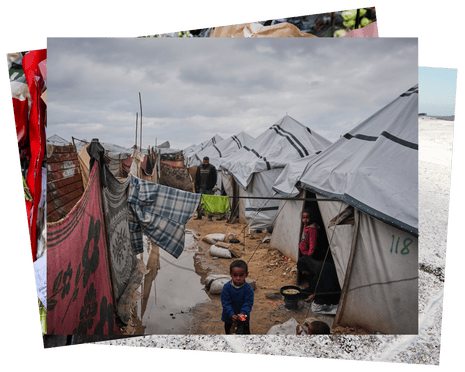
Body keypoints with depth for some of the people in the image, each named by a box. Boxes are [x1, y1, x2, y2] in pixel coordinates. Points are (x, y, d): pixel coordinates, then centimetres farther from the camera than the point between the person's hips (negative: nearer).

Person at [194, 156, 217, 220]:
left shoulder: (212, 167, -1)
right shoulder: (200, 167, 10)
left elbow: (214, 178, -1)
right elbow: (197, 177, 15)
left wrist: (212, 186, -6)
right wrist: (197, 185, 8)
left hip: (209, 189, -3)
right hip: (201, 188, 3)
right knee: (200, 202, 6)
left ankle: (210, 216, 7)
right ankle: (199, 216, 15)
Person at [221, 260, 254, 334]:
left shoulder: (248, 289, -17)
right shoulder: (226, 287, -17)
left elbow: (248, 304, -16)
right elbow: (225, 303, -17)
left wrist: (243, 314, -33)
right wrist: (232, 315, -29)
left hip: (243, 318, -1)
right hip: (229, 317, 1)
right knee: (229, 334, 21)